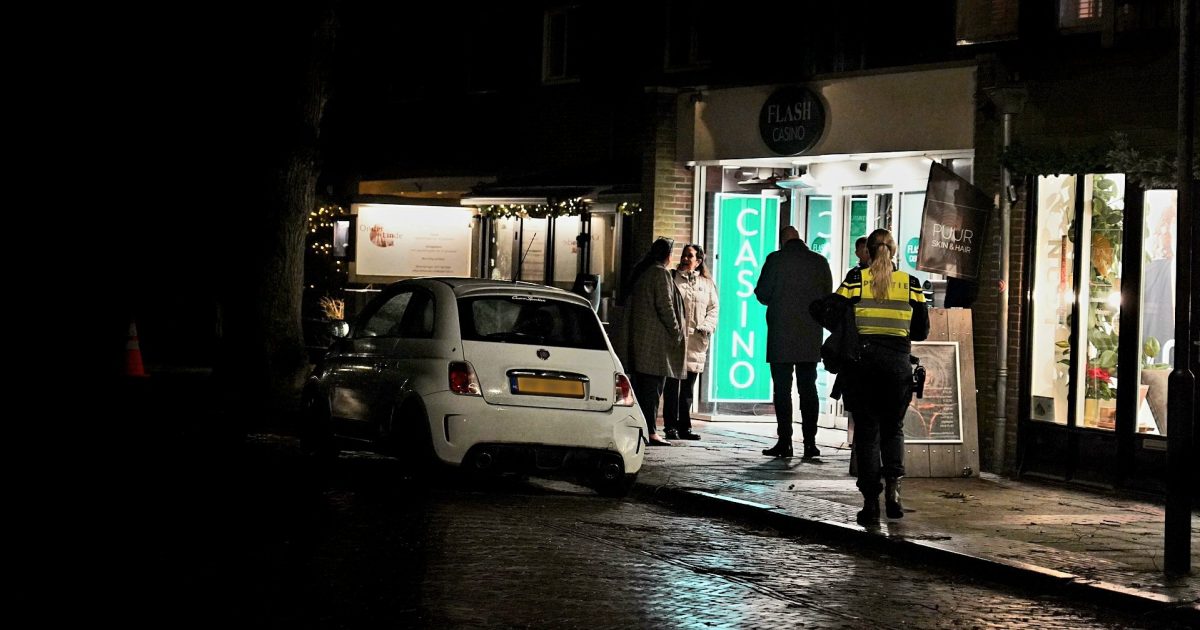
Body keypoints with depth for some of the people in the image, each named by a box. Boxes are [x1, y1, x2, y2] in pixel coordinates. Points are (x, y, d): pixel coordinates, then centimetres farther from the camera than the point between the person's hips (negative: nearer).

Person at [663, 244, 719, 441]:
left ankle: (684, 426, 15)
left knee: (688, 387, 9)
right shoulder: (672, 279, 5)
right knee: (672, 385, -6)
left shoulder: (707, 283, 14)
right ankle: (671, 426, -2)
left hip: (696, 341, 3)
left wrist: (706, 327, -3)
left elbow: (714, 308, 13)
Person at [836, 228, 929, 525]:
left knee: (866, 429, 5)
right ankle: (893, 484, -6)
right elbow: (921, 331, 5)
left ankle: (870, 499, 0)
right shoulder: (910, 283, 2)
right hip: (897, 363, 1)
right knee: (893, 427, 16)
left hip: (862, 360, -1)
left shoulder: (855, 279, -2)